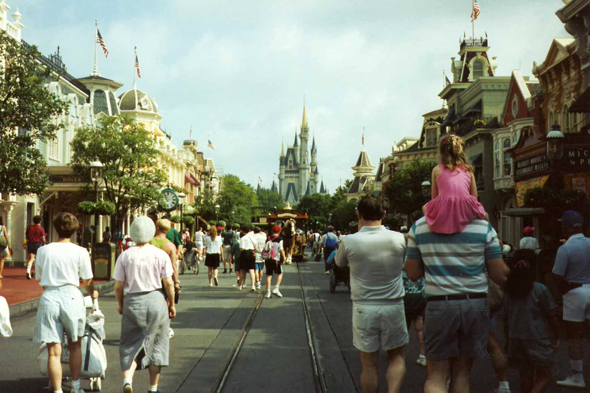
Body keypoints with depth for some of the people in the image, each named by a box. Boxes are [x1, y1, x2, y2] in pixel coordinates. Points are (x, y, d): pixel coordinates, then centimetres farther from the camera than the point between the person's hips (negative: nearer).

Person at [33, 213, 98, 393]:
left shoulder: (43, 251, 2)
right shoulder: (80, 252, -3)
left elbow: (40, 279, 11)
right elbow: (87, 281, 4)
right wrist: (92, 293, 25)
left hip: (48, 298, 0)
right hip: (71, 297, 0)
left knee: (54, 351, 2)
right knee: (75, 345, 19)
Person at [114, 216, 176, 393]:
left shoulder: (125, 256, -3)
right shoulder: (161, 255, -5)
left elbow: (118, 286, -1)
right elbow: (168, 283, -4)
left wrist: (120, 304, 15)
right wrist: (171, 304, 8)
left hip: (132, 302, 0)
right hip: (156, 300, 0)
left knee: (131, 345, 9)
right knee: (155, 344, 12)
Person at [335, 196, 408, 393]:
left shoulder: (349, 242, -11)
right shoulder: (398, 239, -7)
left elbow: (339, 262, 10)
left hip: (363, 309, 0)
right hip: (393, 307, 1)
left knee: (369, 363, 9)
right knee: (397, 357, 14)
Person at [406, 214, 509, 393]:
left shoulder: (418, 227, 0)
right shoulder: (484, 227, -3)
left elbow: (413, 273, 5)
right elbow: (500, 276, -1)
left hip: (439, 306, 0)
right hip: (475, 305, 1)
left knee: (436, 378, 6)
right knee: (462, 373, 15)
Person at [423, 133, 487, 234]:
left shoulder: (437, 169, 9)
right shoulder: (468, 170, 13)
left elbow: (434, 197, 12)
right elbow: (475, 196, 12)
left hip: (442, 212, -2)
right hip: (466, 211, 2)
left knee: (425, 207, 34)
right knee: (484, 214, 36)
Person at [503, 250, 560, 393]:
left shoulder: (508, 292, 2)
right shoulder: (540, 290, -12)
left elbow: (506, 319, 9)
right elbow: (551, 317, -7)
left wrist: (507, 339, 19)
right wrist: (557, 337, 4)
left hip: (516, 339, 5)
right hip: (537, 341, -5)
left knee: (525, 375, 17)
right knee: (544, 377, 5)